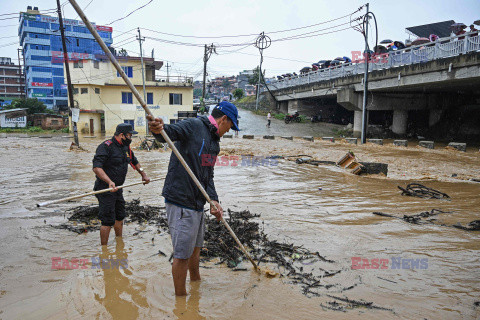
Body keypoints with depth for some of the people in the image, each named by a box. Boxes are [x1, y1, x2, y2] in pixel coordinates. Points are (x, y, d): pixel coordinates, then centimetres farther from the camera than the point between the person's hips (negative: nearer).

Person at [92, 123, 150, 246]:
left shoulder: (126, 147, 10)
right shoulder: (106, 146, -17)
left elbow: (134, 162, 29)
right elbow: (97, 168, -28)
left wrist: (143, 174, 25)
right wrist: (109, 181, -40)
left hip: (118, 188, 9)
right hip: (106, 190, -9)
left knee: (120, 217, 17)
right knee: (108, 221, -7)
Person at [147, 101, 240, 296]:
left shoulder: (214, 142, 17)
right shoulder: (194, 126, -10)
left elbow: (208, 175, 14)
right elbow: (172, 131, -30)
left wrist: (213, 200, 0)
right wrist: (159, 129, -53)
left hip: (197, 203, 10)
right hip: (180, 202, -9)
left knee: (196, 247, 26)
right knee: (182, 254, 2)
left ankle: (195, 281, 49)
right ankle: (180, 295, 20)